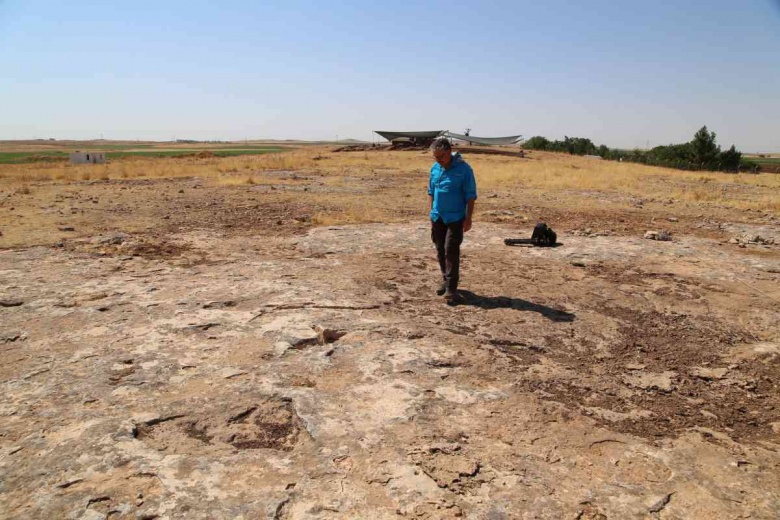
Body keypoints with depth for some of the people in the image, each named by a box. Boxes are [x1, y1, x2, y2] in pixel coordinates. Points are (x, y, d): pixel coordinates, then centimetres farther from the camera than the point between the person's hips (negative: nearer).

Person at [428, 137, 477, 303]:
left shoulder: (464, 169, -12)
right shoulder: (434, 168, 4)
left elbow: (471, 196, -10)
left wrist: (468, 219, -12)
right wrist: (432, 213, 11)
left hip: (455, 218, -5)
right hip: (437, 218, 5)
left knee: (451, 251, -8)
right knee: (440, 251, 12)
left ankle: (451, 287, -2)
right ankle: (445, 280, 28)